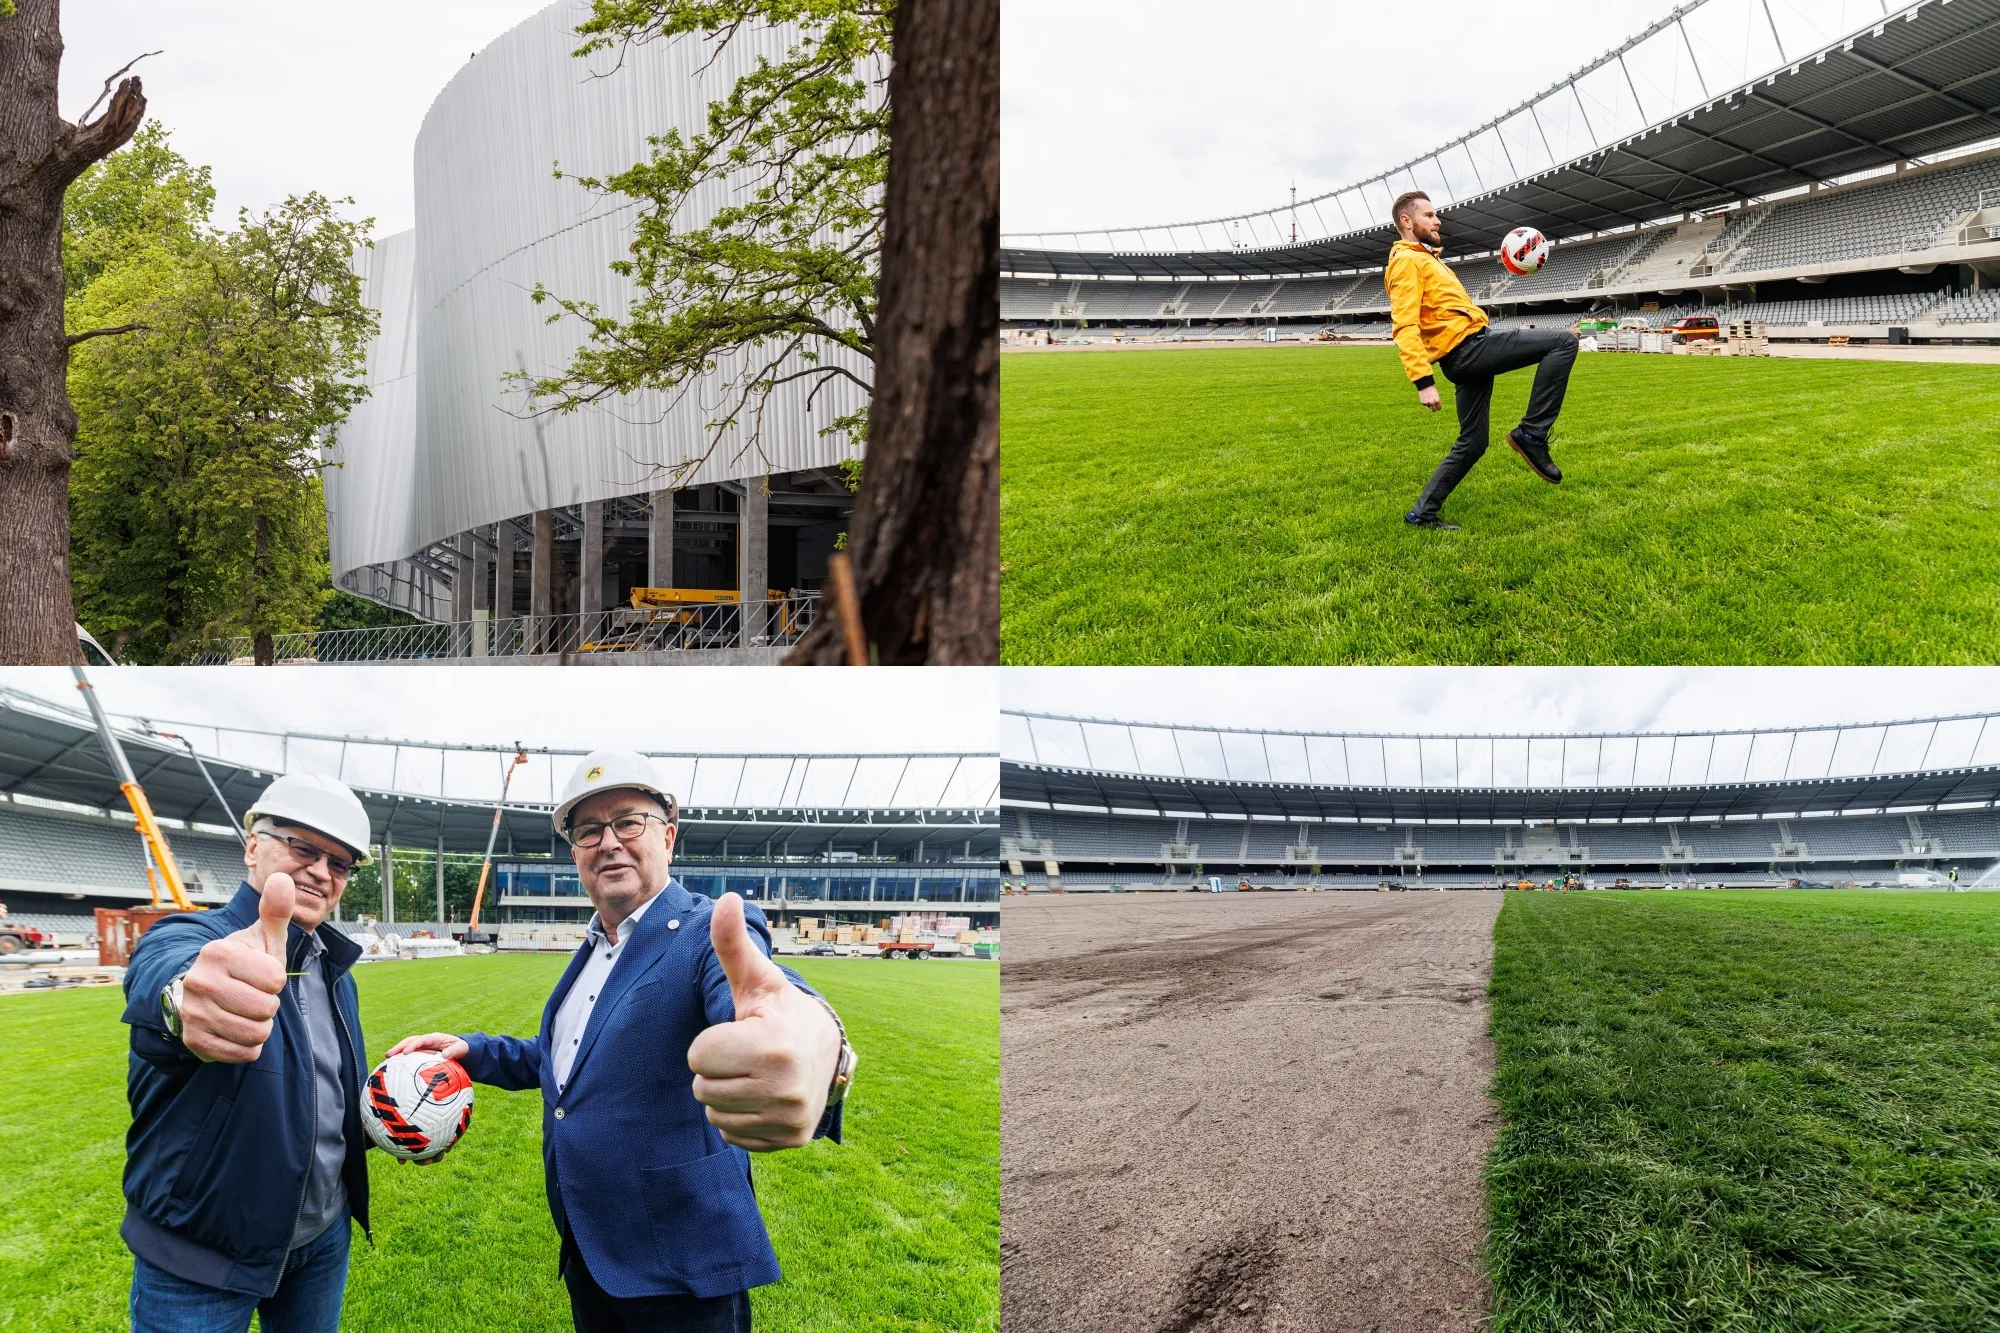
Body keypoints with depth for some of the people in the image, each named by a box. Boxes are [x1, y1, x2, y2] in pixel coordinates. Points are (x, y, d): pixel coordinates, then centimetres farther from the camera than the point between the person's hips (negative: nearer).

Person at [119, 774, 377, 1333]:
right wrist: (187, 996, -67)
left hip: (324, 1240, 6)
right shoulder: (187, 937, -18)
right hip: (198, 1265, -6)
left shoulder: (334, 968, 6)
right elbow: (163, 969, -44)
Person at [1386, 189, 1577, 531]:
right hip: (1467, 347, -10)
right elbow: (1406, 327, -20)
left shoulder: (1424, 258, 25)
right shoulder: (1406, 261, -8)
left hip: (1471, 352, 10)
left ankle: (1423, 513, 14)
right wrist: (1423, 381, -28)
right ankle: (1531, 433, -13)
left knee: (1472, 442, 12)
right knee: (1564, 342, -14)